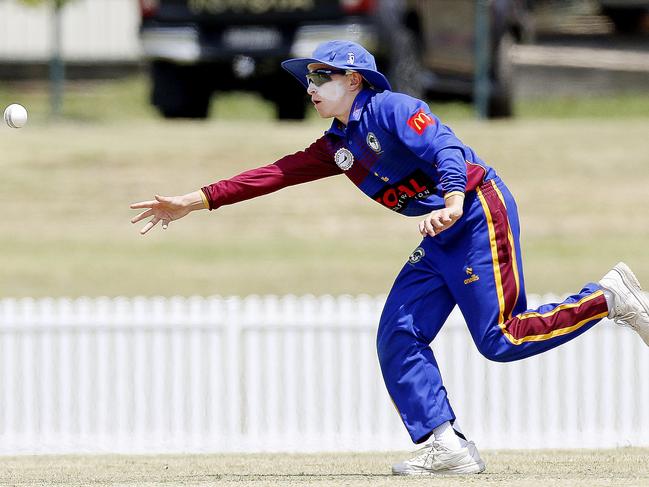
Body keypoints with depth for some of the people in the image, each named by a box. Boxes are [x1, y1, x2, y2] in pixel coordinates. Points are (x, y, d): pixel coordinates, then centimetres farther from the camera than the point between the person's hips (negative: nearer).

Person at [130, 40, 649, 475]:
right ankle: (447, 447, -5)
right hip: (441, 240, 9)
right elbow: (276, 174, 12)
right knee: (398, 337, -2)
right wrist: (195, 202, 6)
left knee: (500, 339, -16)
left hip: (480, 209, -9)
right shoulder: (338, 147, 15)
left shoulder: (391, 108, -10)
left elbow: (446, 148, -24)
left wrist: (453, 200, -43)